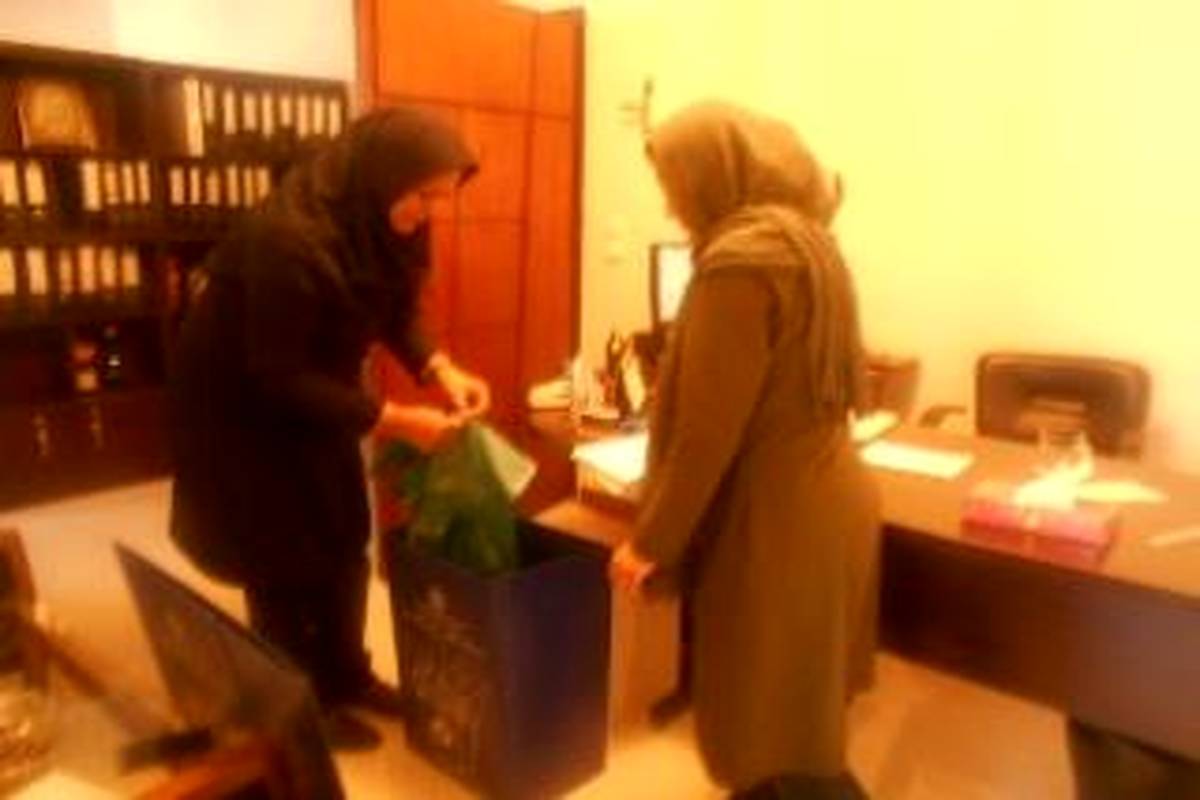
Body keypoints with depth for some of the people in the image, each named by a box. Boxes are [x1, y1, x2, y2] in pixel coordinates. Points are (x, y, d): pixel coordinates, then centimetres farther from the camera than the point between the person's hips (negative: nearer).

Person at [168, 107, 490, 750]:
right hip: (240, 398, -7)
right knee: (280, 555, 4)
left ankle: (345, 676, 33)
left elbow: (397, 309, 1)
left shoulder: (385, 223, -12)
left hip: (313, 390, 7)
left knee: (345, 538, 12)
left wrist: (440, 369, -17)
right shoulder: (288, 239, -35)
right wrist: (390, 420, -31)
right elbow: (278, 375, -30)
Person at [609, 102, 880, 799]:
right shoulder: (804, 237, 8)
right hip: (824, 497, 9)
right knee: (798, 713, 24)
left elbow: (709, 428, -22)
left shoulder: (740, 260, -22)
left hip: (776, 518, -9)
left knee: (775, 728, 8)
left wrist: (652, 540, -11)